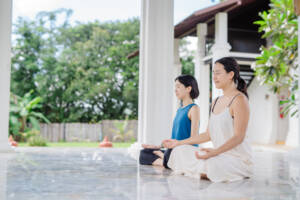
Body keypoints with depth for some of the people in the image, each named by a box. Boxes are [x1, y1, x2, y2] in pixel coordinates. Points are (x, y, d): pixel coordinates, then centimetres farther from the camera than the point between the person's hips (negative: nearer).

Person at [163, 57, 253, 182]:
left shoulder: (239, 99, -12)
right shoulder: (216, 102, 14)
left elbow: (238, 137, -19)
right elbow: (209, 134, 16)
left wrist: (215, 151, -34)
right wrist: (179, 143, 16)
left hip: (239, 158, -8)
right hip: (220, 156, 8)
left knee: (210, 165, -36)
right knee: (180, 150, -1)